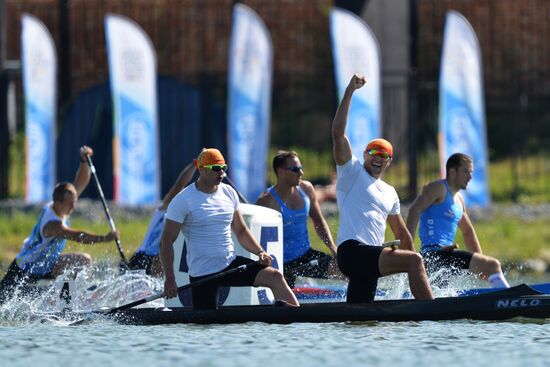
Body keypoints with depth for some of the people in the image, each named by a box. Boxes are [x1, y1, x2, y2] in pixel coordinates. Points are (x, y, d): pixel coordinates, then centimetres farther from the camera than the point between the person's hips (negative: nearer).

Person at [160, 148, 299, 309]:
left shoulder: (229, 193, 8)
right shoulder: (183, 201, -9)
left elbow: (240, 231, 18)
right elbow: (167, 242, -11)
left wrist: (260, 252, -1)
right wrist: (169, 279, -21)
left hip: (231, 264, 5)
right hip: (203, 274, -5)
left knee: (275, 277, -14)